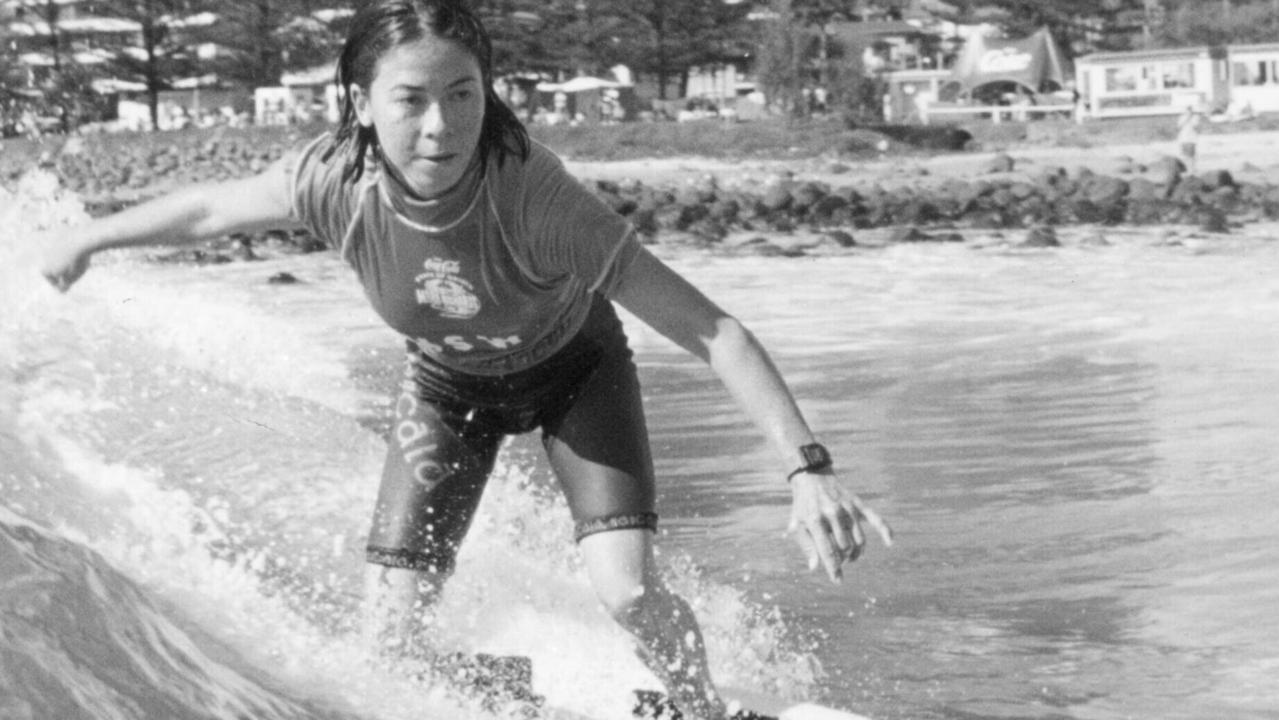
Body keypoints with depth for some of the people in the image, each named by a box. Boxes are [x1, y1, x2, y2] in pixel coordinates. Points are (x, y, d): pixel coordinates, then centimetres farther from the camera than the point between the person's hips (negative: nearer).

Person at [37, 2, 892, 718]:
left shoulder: (535, 199, -41)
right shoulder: (337, 181, -32)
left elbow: (710, 329, -42)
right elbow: (210, 208, -9)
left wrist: (806, 467, -51)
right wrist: (88, 237, 6)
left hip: (573, 369, -3)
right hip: (446, 382, 3)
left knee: (628, 592, -21)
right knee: (395, 634, -5)